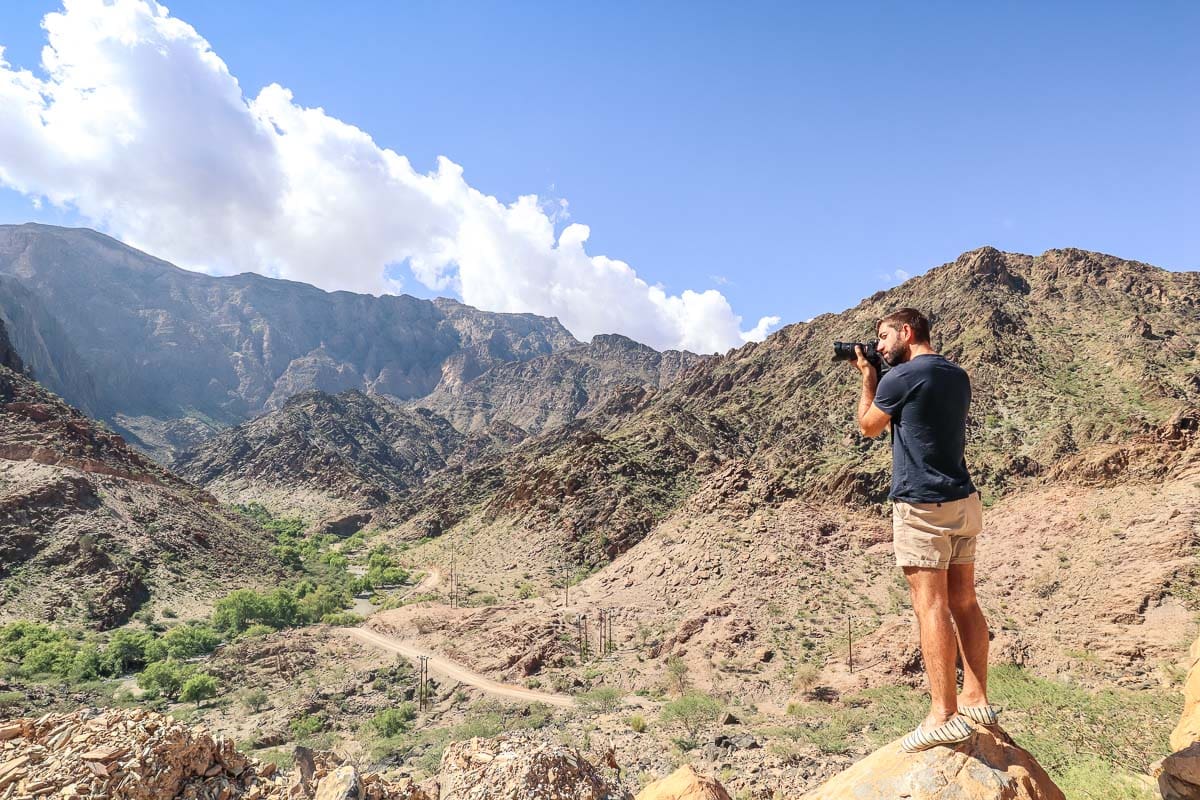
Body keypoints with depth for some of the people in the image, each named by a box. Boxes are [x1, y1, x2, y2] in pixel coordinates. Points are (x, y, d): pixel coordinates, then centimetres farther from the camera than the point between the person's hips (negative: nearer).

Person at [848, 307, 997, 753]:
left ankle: (943, 716, -5)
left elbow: (868, 427, 3)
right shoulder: (958, 376, 13)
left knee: (931, 607, -7)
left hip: (923, 505, -8)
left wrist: (867, 378, 15)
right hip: (963, 501, 8)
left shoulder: (899, 378, -11)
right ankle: (975, 699, 20)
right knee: (964, 602, 12)